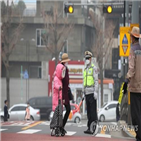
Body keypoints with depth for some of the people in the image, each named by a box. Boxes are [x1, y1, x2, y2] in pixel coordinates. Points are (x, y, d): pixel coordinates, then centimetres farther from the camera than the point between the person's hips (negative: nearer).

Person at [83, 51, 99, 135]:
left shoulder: (94, 68, -4)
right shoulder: (85, 69, 20)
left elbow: (96, 81, -12)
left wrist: (96, 92, -19)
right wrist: (84, 93, 19)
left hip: (92, 92, -8)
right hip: (87, 92, 8)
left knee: (93, 110, -9)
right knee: (88, 111, 8)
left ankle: (94, 128, -10)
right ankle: (89, 128, 11)